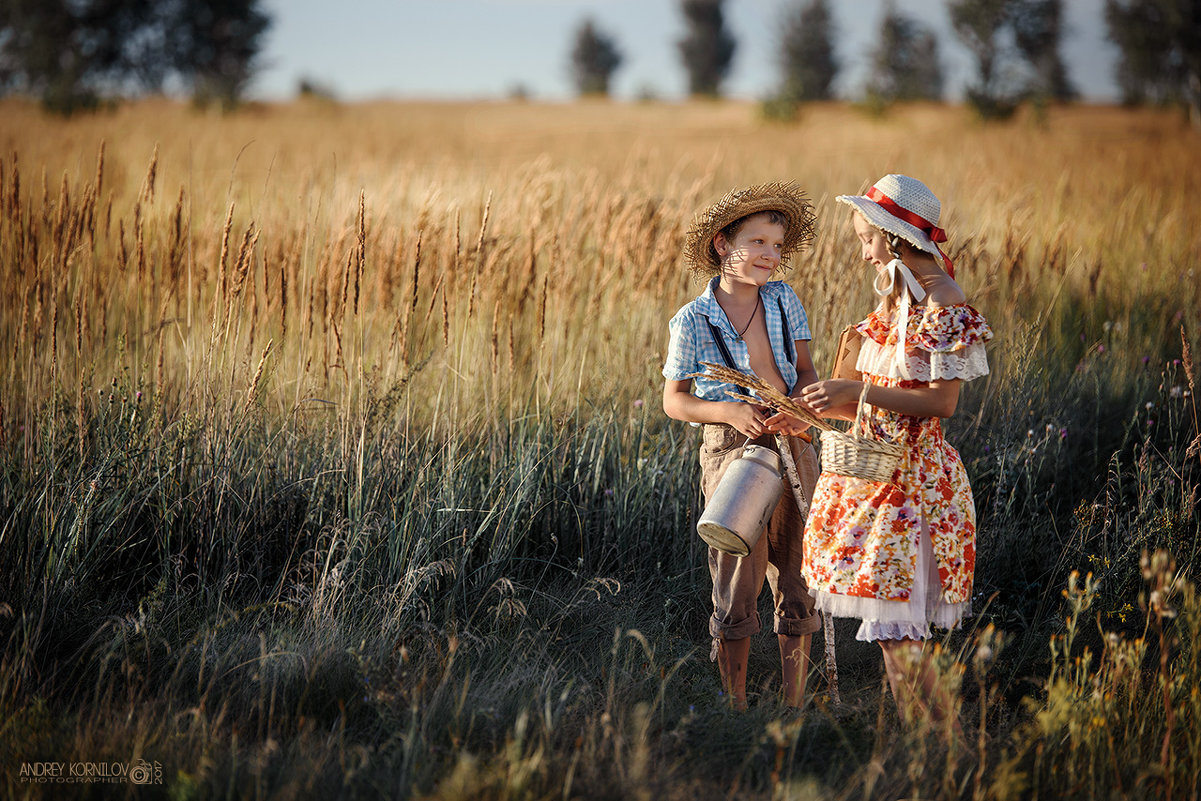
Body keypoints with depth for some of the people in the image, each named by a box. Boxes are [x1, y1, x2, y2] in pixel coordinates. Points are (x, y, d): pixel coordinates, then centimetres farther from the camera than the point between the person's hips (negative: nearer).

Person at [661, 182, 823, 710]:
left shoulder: (784, 301, 4)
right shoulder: (692, 322, -6)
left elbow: (805, 370, 13)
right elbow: (674, 400, 1)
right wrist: (729, 412, -15)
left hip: (791, 446, 4)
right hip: (731, 450, -4)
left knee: (796, 578, 6)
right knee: (737, 586, 1)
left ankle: (794, 706, 16)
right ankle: (735, 707, 15)